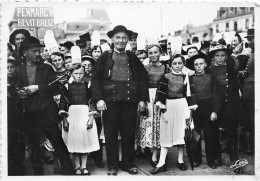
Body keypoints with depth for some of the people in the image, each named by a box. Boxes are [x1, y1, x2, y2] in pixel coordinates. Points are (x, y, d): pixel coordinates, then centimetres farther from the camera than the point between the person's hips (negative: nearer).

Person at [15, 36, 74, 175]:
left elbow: (56, 87, -5)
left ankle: (68, 171, 9)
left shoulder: (46, 68, 4)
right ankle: (38, 174, 25)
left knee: (58, 143, 0)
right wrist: (19, 92, -11)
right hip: (29, 115, 2)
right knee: (33, 147, 11)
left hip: (47, 113, -2)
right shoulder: (18, 71, 7)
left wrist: (38, 88, -15)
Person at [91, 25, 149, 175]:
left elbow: (143, 78, 9)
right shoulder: (105, 57, 4)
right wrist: (99, 99, -9)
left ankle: (128, 164, 22)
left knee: (129, 134, 8)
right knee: (111, 135, 5)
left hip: (130, 101, 2)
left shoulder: (133, 58, 10)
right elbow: (95, 78, 0)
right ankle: (112, 166, 16)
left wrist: (143, 99, 2)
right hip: (110, 101, -1)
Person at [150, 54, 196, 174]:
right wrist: (161, 105, -11)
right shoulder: (166, 77, 2)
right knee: (165, 133, 0)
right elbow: (161, 93, -1)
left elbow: (189, 95, 4)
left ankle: (180, 160, 18)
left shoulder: (186, 77, 4)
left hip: (181, 106, 0)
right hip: (168, 106, 0)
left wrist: (189, 111, -1)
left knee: (181, 132, 5)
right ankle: (161, 163, 1)